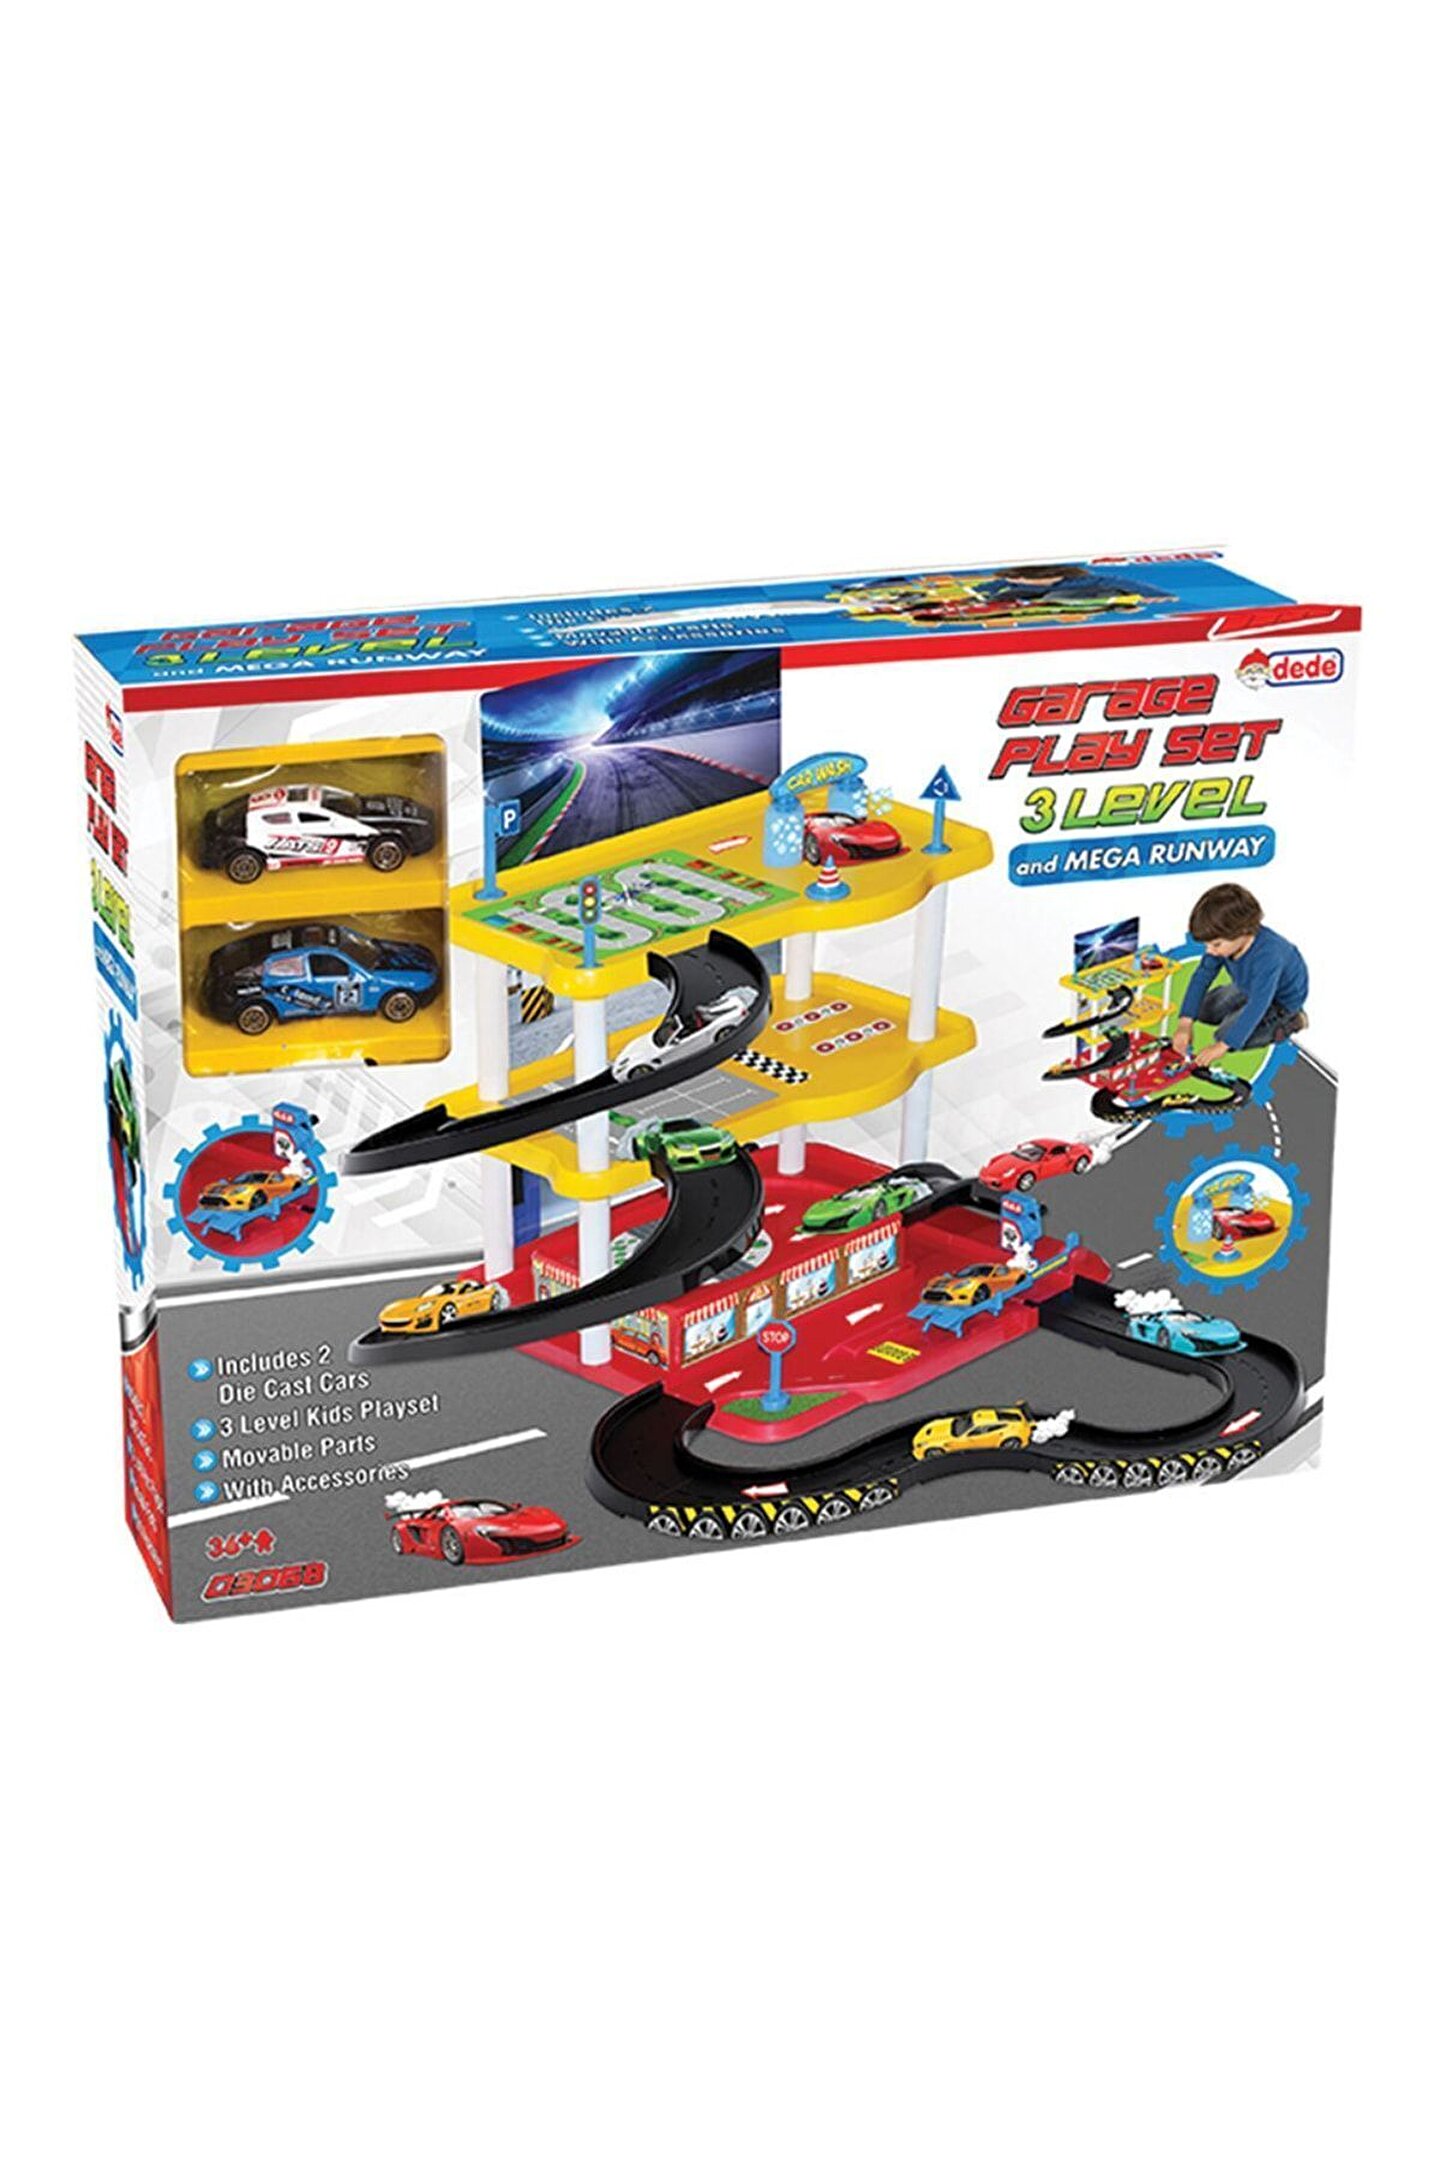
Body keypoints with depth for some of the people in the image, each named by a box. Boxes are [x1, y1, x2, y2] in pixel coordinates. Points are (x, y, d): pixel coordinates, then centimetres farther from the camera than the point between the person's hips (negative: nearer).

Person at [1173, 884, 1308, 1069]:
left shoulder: (1267, 955, -45)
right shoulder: (1224, 940, -25)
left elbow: (1258, 1005, -43)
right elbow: (1202, 976, -17)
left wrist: (1223, 1045, -42)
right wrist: (1185, 1022, -24)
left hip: (1281, 999, -7)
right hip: (1248, 988, 7)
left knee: (1228, 1034, -16)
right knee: (1204, 1011, 9)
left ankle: (1288, 1023, -2)